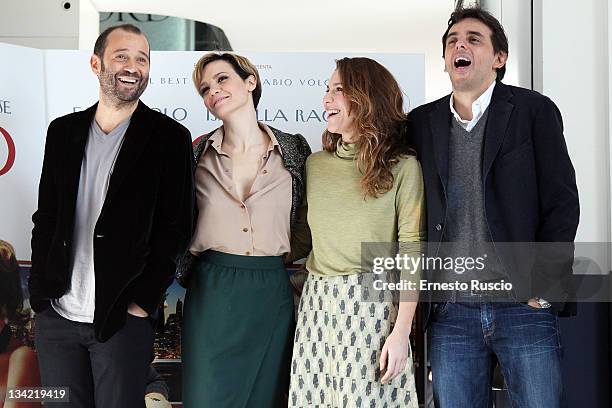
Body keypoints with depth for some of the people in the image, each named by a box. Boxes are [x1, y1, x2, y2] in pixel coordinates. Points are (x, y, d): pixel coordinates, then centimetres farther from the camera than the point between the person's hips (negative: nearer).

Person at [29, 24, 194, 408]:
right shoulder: (63, 131, 9)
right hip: (55, 315, 4)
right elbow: (46, 215, 12)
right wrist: (41, 290, 3)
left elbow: (175, 228, -5)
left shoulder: (170, 138, -2)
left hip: (123, 319, -3)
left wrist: (142, 301, -11)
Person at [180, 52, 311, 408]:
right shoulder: (198, 154, 3)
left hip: (272, 293, 1)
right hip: (210, 293, 0)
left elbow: (307, 226, 11)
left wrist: (282, 255, 4)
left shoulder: (294, 150, 2)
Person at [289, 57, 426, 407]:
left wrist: (401, 331, -11)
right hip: (317, 306, 4)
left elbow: (411, 250, -6)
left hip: (372, 304, -4)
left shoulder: (402, 166, -2)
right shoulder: (315, 165, 11)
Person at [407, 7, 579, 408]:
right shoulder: (420, 122, 9)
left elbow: (562, 203, -3)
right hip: (450, 311, 3)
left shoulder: (534, 111, 1)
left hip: (525, 307, -2)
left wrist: (544, 287, -8)